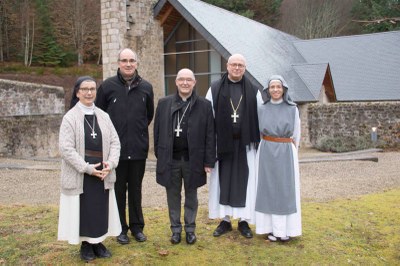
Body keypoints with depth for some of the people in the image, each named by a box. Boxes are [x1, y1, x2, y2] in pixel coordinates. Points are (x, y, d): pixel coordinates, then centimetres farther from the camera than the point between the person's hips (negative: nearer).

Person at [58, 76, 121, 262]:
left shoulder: (103, 116, 6)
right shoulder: (70, 118, -7)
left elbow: (114, 142, 6)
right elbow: (66, 148, -13)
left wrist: (110, 163, -10)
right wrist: (87, 167, -17)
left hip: (102, 173, 4)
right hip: (80, 174, -4)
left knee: (101, 209, 9)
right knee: (83, 210, 5)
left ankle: (98, 243, 24)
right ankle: (85, 245, 21)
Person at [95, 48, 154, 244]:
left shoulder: (146, 87, 3)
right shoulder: (108, 86, -3)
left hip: (138, 148, 2)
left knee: (136, 189, 12)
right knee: (118, 190, 8)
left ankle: (137, 226, 25)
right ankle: (120, 228, 21)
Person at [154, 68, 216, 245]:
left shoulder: (204, 105, -1)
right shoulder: (164, 104, 3)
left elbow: (210, 135, -2)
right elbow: (157, 131, 7)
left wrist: (209, 161, -4)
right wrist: (159, 154, 5)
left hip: (193, 159, -1)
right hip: (170, 159, 1)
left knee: (191, 196, 12)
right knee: (173, 195, 11)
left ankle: (190, 229, 27)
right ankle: (175, 229, 26)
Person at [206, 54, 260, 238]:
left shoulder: (253, 90, 5)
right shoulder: (215, 89, 2)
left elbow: (260, 117, 6)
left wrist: (258, 142, 0)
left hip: (245, 144, 0)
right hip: (222, 143, 0)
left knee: (245, 181, 5)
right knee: (223, 181, 6)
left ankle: (244, 221, 18)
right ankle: (225, 220, 18)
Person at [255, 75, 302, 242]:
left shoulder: (292, 109, 0)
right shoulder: (261, 108, 2)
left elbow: (296, 134, 7)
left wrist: (292, 151, 8)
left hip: (286, 152, 0)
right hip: (266, 152, 1)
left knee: (286, 189, 3)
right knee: (268, 188, 3)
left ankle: (284, 228, 13)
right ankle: (271, 228, 12)